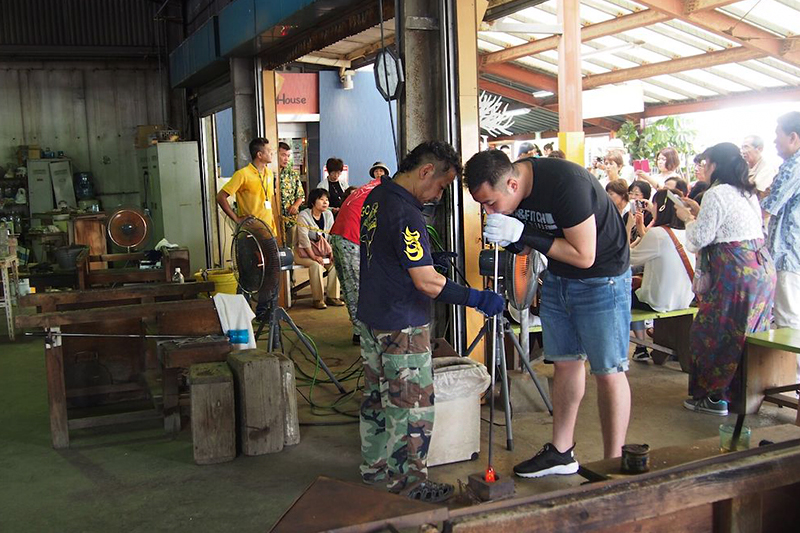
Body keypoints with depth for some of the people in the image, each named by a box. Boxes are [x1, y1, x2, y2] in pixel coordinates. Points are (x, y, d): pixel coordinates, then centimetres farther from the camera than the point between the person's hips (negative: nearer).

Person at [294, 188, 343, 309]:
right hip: (304, 251, -6)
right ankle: (318, 299, -21)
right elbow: (304, 239, -20)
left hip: (322, 249, 6)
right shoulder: (303, 216, -14)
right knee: (316, 265, -31)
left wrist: (332, 253, -10)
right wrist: (314, 256, -25)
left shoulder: (328, 215, 4)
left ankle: (332, 296, -11)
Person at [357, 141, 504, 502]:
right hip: (402, 326, -10)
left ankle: (375, 467, 32)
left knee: (377, 397, 19)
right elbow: (426, 283, -27)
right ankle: (408, 482, 13)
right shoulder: (405, 214, -23)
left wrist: (426, 258, 16)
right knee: (413, 406, 3)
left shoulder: (375, 197, 6)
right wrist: (477, 299, -24)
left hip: (371, 317, 10)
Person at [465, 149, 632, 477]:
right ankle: (561, 452, 23)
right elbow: (526, 248, 4)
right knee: (565, 363, 12)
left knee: (608, 372, -2)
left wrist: (524, 234, -30)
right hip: (558, 277, 7)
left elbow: (584, 256, -28)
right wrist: (508, 240, -19)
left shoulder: (565, 182, -32)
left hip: (601, 277, -7)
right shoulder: (506, 195, -8)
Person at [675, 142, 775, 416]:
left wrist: (688, 218, 7)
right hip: (762, 267, 9)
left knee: (712, 332, 1)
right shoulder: (748, 193, 16)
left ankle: (714, 396, 5)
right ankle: (739, 391, 24)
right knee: (744, 334, 16)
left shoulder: (716, 194, -12)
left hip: (736, 274, -9)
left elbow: (699, 239, -11)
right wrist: (698, 215, 24)